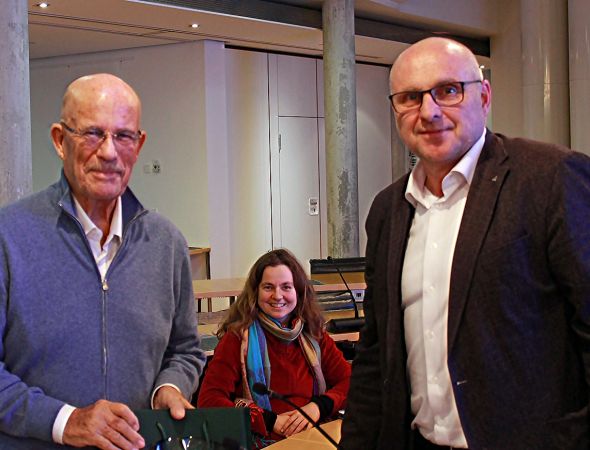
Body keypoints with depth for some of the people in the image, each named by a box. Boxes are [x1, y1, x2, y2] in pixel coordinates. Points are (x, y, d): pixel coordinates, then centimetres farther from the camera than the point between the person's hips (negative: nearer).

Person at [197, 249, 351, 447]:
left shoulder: (313, 334, 13)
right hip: (262, 441, -4)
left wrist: (318, 407, -10)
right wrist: (272, 421, -14)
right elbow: (208, 401, -6)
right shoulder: (238, 338, 1)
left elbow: (349, 381, 10)